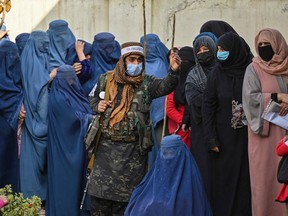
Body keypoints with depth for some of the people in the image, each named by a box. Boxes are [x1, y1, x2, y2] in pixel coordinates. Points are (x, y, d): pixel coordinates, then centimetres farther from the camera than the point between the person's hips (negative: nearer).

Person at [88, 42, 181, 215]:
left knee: (126, 194, 6)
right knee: (100, 190, 6)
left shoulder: (146, 83, 0)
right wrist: (97, 106, -3)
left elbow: (165, 86, -19)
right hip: (107, 146, 2)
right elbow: (93, 98, 21)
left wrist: (173, 72, -39)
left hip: (133, 149, -1)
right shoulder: (106, 80, 6)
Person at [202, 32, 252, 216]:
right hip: (225, 136, 0)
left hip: (248, 136, 0)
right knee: (225, 179, 2)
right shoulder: (218, 73, -1)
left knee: (247, 178, 2)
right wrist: (211, 138, -7)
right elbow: (208, 106, -1)